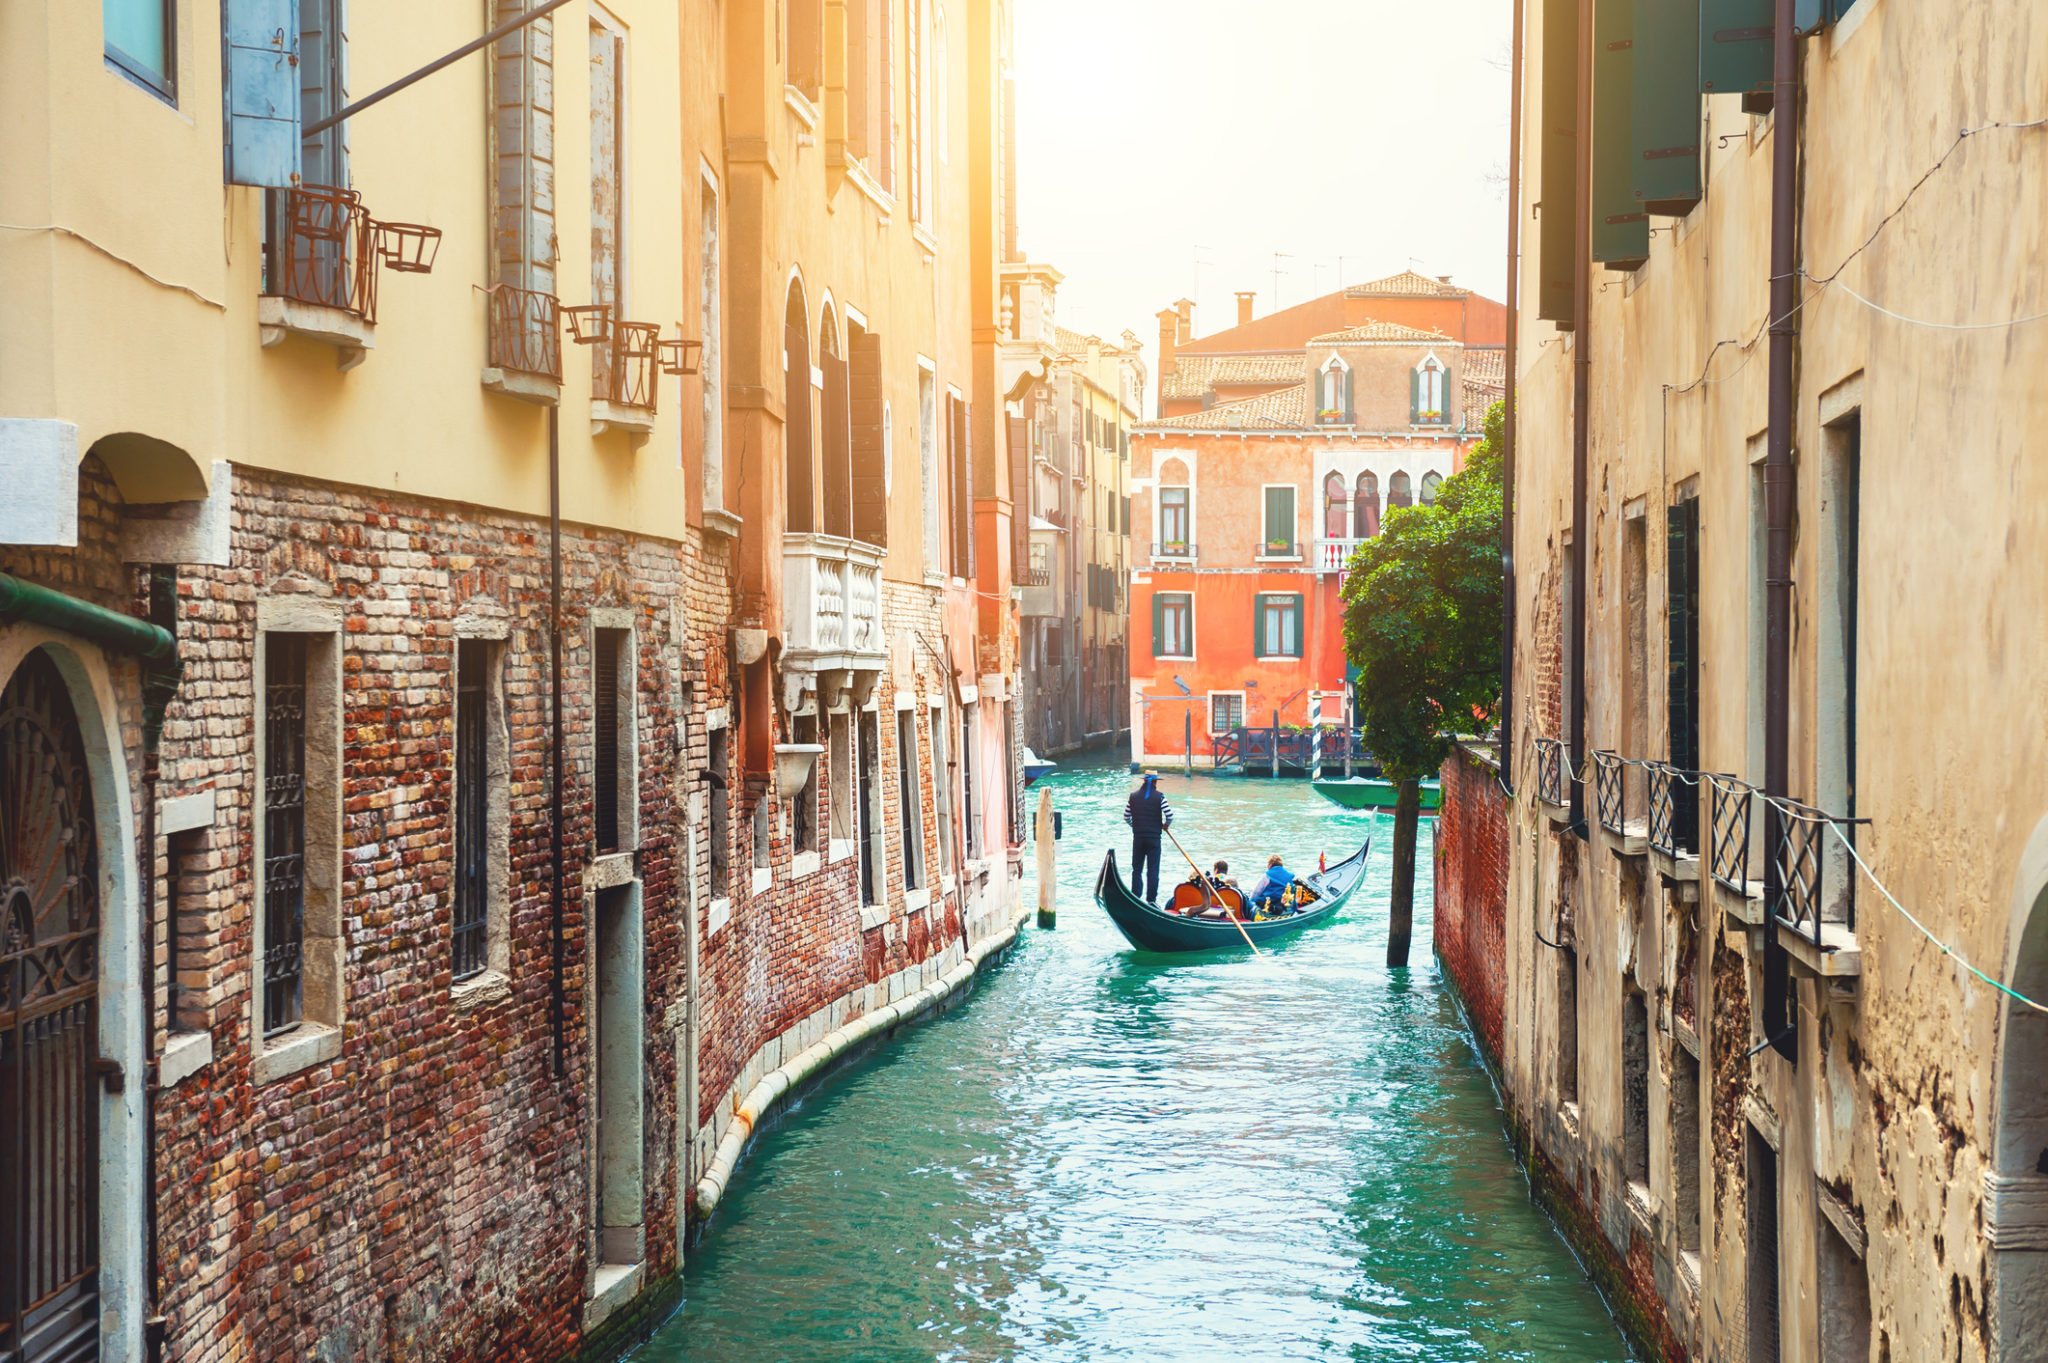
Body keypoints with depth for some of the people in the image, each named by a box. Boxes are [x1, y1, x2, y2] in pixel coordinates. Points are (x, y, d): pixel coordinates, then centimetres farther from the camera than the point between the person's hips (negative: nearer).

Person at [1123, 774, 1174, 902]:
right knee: (1153, 870, 3)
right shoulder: (1159, 796, -7)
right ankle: (1151, 899, 0)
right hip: (1154, 838, -2)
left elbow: (1126, 816, 8)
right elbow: (1170, 815, -10)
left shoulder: (1133, 796, 2)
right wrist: (1166, 825, 10)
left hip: (1137, 837, 2)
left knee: (1136, 869, 11)